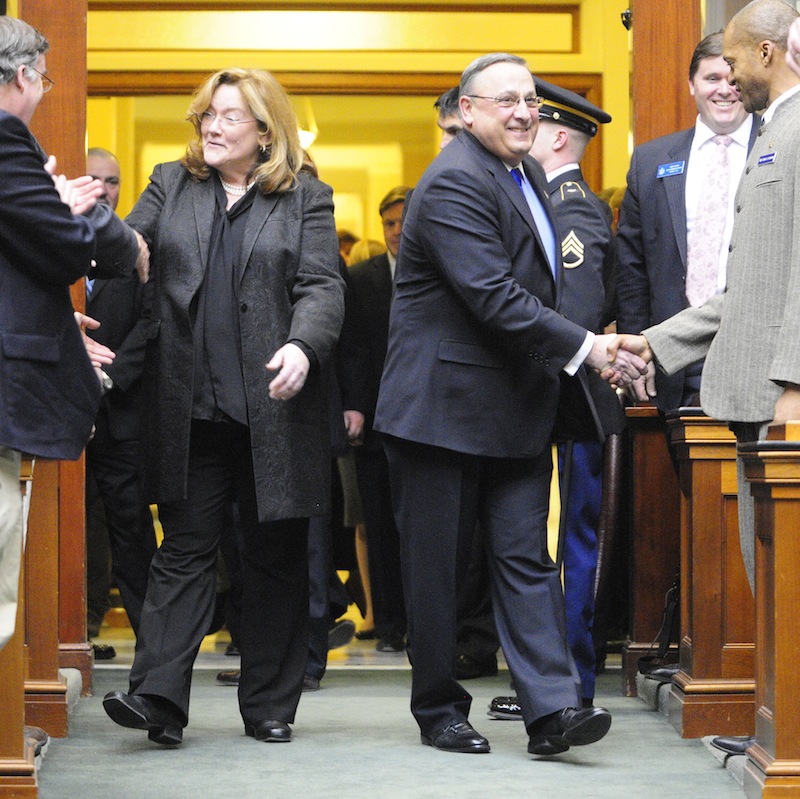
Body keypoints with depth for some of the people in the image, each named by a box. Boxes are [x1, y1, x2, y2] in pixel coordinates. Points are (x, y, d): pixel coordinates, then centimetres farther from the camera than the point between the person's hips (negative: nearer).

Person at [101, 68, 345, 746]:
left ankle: (270, 705, 14)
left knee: (276, 556, 6)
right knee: (186, 548, -2)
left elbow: (322, 286, -4)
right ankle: (158, 697, -7)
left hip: (274, 404, -1)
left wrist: (302, 346, -21)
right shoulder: (171, 186, 13)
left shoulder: (305, 199, 6)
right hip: (191, 407, 1)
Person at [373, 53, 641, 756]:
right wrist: (583, 347, -22)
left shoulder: (529, 175, 14)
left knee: (526, 555, 1)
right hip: (445, 404, -8)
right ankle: (439, 710, 14)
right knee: (437, 566, 3)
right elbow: (493, 297, -24)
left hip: (516, 408, 8)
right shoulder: (455, 183, -16)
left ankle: (551, 709, -4)